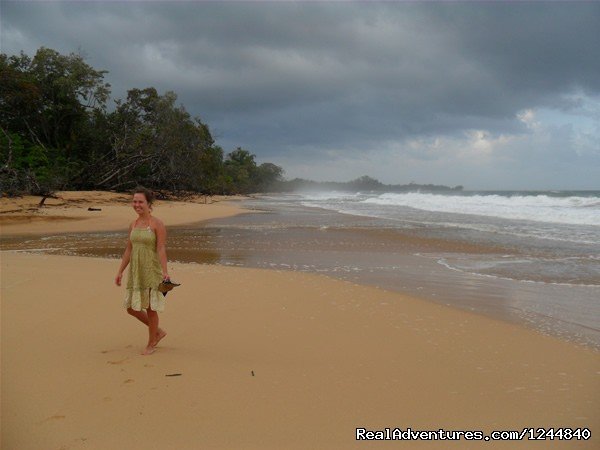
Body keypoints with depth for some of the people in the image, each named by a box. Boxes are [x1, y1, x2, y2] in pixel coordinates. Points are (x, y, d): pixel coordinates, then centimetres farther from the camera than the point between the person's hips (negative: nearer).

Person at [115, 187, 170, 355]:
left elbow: (161, 249, -15)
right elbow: (128, 250, 14)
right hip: (135, 272, 7)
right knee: (131, 308, 9)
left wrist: (164, 271, -25)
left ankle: (151, 344, 19)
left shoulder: (157, 224, -9)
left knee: (150, 308, 2)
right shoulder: (133, 224, 10)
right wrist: (120, 271, 13)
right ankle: (158, 331, 29)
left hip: (151, 271, -7)